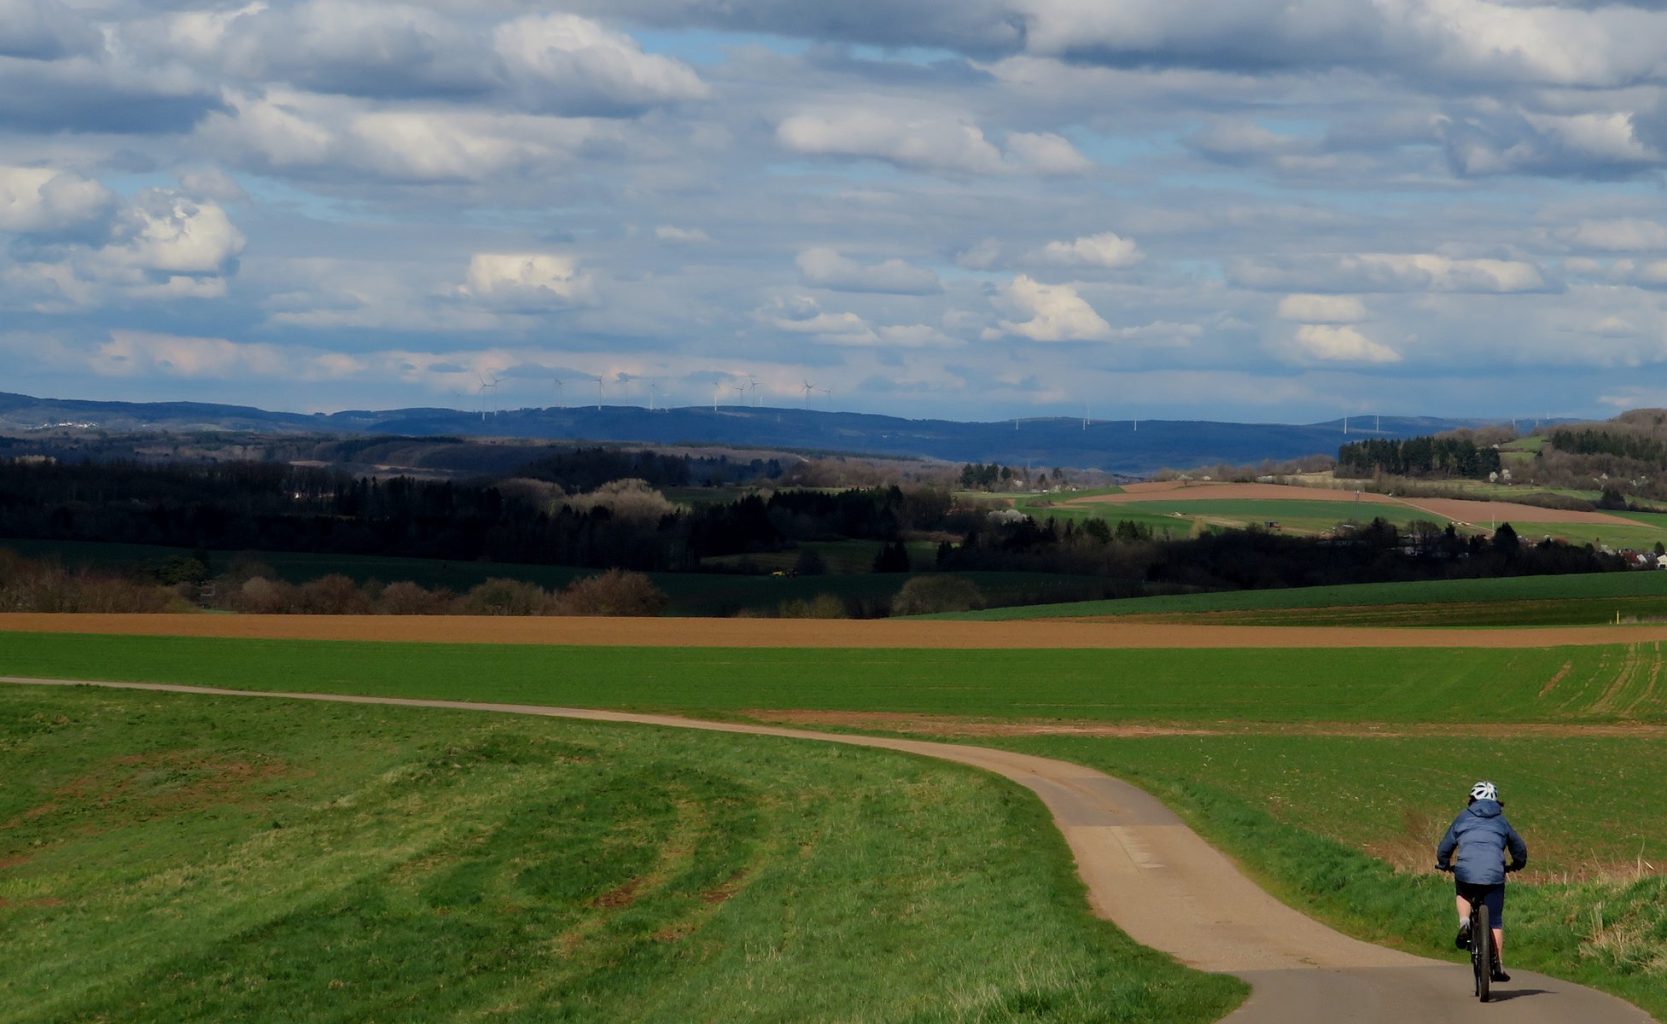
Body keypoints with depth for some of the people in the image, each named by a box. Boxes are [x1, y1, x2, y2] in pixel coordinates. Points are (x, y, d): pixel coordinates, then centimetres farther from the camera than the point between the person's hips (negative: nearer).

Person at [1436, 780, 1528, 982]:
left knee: (1463, 894, 34)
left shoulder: (1463, 818, 16)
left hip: (1466, 874, 0)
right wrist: (1515, 865, 47)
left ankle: (1464, 924, 6)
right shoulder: (1501, 821, 19)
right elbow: (1520, 849, 27)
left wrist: (1444, 864, 39)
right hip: (1494, 875, 0)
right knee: (1496, 921, 10)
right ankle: (1498, 966, 4)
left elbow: (1444, 848, 19)